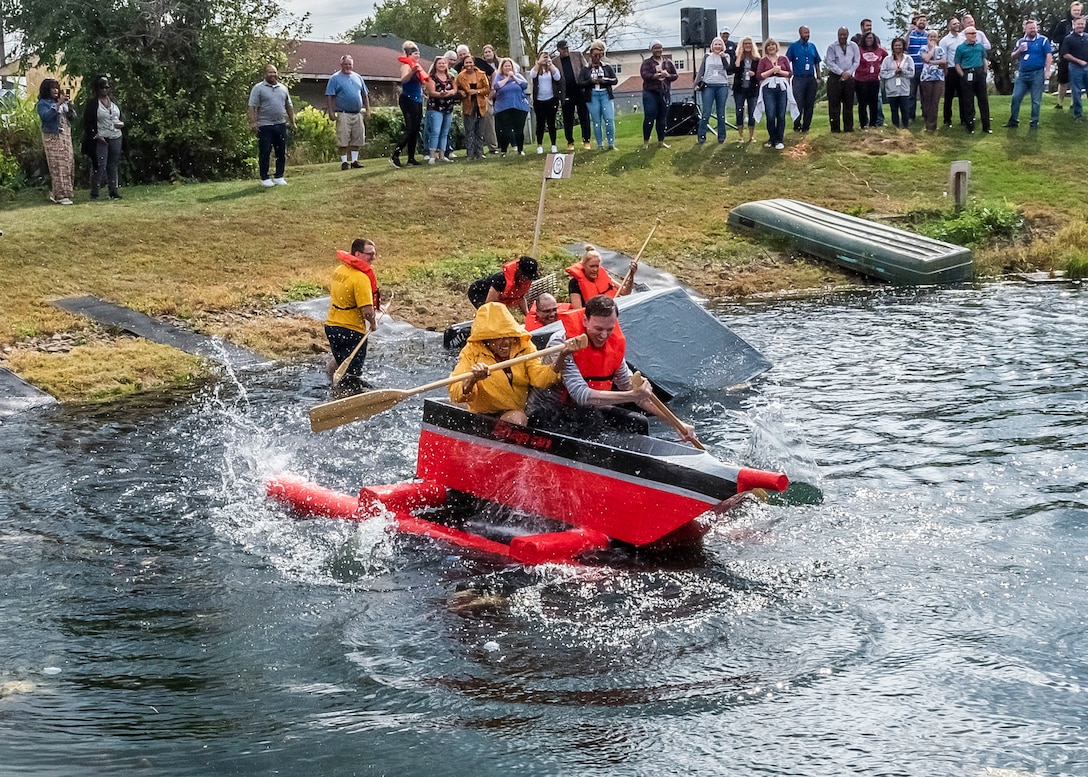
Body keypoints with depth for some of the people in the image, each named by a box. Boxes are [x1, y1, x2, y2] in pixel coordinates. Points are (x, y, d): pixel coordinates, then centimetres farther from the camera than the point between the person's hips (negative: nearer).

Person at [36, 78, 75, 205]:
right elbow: (46, 116, -20)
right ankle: (61, 196, -10)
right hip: (52, 137, -7)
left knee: (68, 164, 4)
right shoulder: (43, 103, -2)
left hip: (66, 136, 7)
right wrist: (58, 104, -24)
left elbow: (72, 117, 12)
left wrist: (69, 105, -6)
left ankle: (54, 192, 14)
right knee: (57, 166, -9)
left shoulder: (62, 102, 16)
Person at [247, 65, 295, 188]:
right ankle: (265, 178, 7)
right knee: (264, 153, -1)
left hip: (281, 125, 5)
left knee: (281, 152, 7)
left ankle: (279, 177, 16)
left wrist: (292, 122, 16)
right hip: (265, 126, -5)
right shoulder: (258, 88, -2)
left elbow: (289, 106, 20)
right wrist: (253, 122, -16)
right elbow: (252, 107, -7)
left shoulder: (283, 88, 14)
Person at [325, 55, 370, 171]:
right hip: (343, 114, -5)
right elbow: (329, 96, -5)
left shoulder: (358, 77, 15)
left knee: (357, 138, 5)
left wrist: (368, 110, 11)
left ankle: (354, 161, 13)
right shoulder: (335, 78, 0)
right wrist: (331, 112, -12)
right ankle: (344, 162, 0)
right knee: (343, 140, -6)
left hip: (358, 113, 5)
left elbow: (365, 95, 18)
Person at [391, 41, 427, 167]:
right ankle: (395, 156, -16)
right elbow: (403, 79, -32)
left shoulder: (417, 66, 16)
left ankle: (411, 158, 11)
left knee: (415, 130, 7)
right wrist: (412, 71, -45)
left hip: (417, 101, 9)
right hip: (408, 100, -9)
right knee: (409, 129, -16)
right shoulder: (406, 66, -11)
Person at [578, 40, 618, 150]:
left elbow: (615, 80, 5)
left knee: (609, 119, -9)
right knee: (596, 122, 2)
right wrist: (591, 81, -14)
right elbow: (580, 83, 0)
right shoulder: (585, 69, 7)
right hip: (592, 96, 0)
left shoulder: (607, 67, 10)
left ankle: (611, 144, -2)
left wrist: (604, 81, -12)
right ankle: (600, 145, 8)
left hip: (605, 95, 0)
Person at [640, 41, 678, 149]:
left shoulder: (668, 62, 13)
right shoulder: (647, 62, 1)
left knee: (662, 118, 6)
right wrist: (657, 75, -23)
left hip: (664, 93, 4)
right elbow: (644, 75, -14)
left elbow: (676, 75, 9)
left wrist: (667, 76, -13)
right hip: (650, 93, -4)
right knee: (649, 117, -8)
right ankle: (645, 142, -1)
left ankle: (661, 141, 13)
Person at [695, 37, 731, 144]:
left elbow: (728, 68, -5)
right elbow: (701, 70, 8)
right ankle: (702, 136, -3)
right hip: (708, 86, 0)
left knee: (721, 113, 3)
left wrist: (723, 57, -15)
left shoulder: (726, 56, 11)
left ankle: (721, 136, 8)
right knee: (706, 113, -7)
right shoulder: (707, 57, 11)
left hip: (722, 86, 1)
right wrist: (698, 83, -2)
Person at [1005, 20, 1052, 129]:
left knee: (1036, 100, 1)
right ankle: (1013, 120, 9)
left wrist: (1047, 71, -14)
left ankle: (1034, 122, 7)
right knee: (1016, 97, 1)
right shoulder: (1020, 42, 11)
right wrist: (1019, 51, -6)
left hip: (1037, 74, -4)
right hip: (1022, 74, 4)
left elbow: (1049, 56, -5)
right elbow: (1013, 58, 15)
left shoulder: (1043, 40, -1)